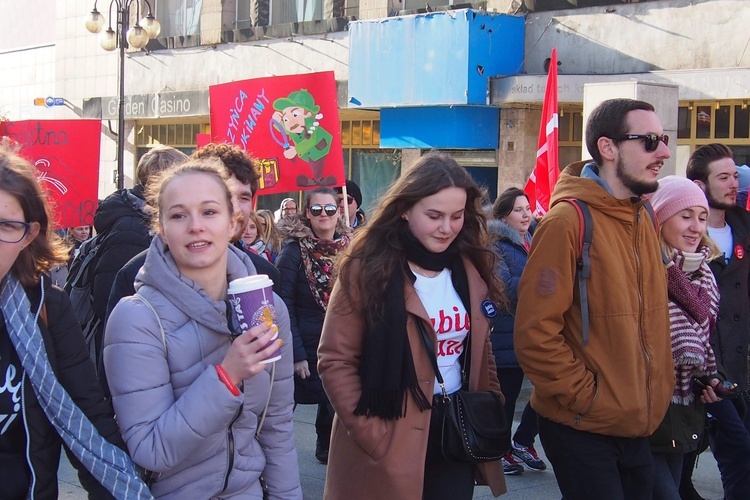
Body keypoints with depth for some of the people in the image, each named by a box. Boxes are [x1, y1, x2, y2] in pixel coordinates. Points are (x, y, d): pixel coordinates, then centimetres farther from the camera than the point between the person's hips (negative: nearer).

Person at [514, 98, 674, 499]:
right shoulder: (568, 220, -16)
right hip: (583, 428, -8)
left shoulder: (641, 217, 9)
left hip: (636, 424, 8)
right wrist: (586, 397, -17)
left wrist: (658, 389, 11)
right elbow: (534, 333, -20)